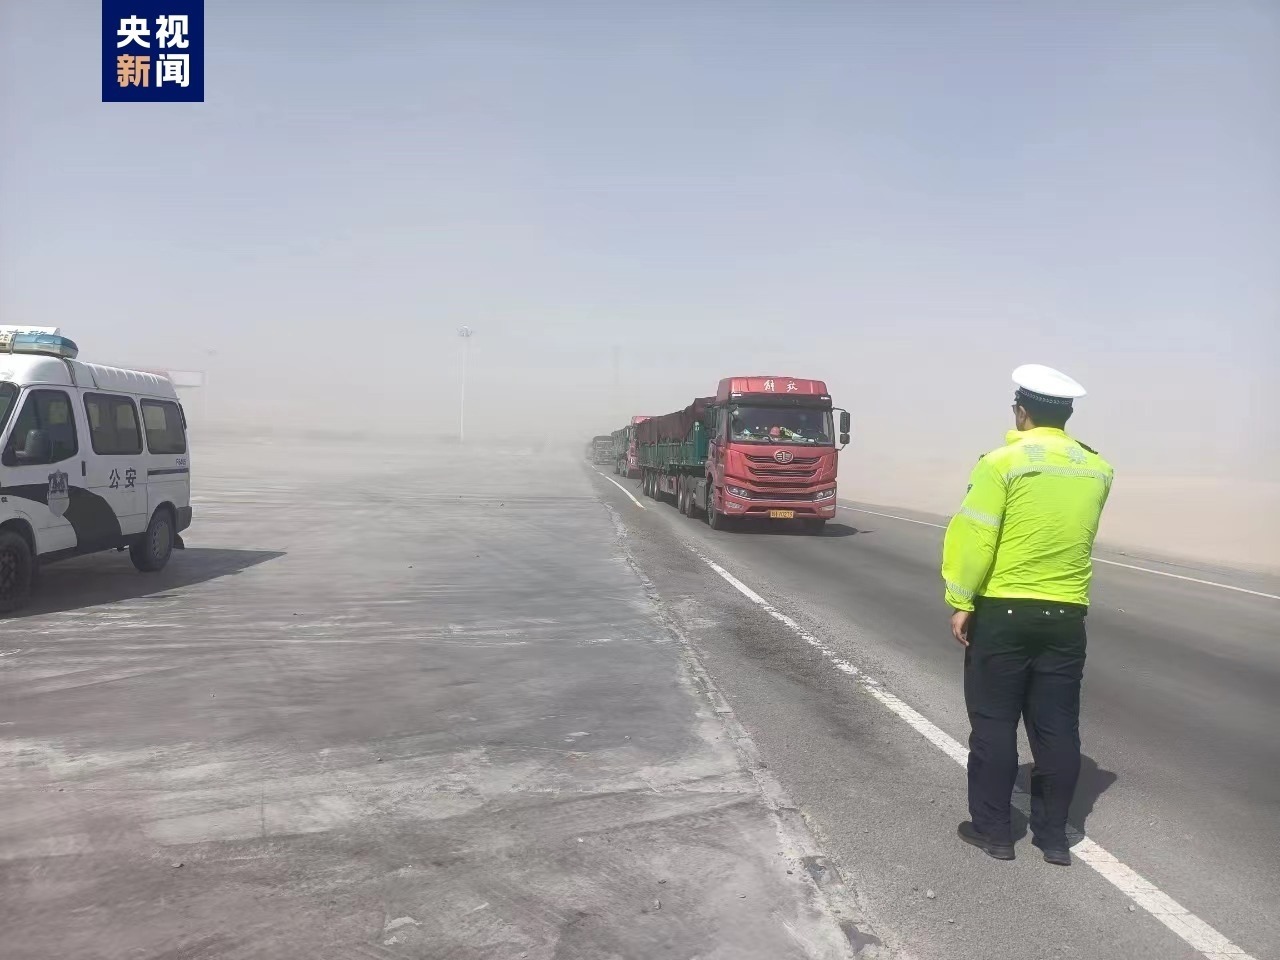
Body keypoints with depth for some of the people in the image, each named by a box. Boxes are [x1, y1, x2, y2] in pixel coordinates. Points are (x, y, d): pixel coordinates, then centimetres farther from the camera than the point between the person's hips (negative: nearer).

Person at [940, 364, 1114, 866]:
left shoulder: (1003, 462, -12)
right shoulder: (1097, 469, 4)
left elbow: (975, 537, -14)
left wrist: (961, 601, -7)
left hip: (1003, 611, -4)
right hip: (1066, 615, 5)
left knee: (994, 723, 7)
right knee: (1057, 727, 11)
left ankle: (993, 829, 15)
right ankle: (1053, 834, 21)